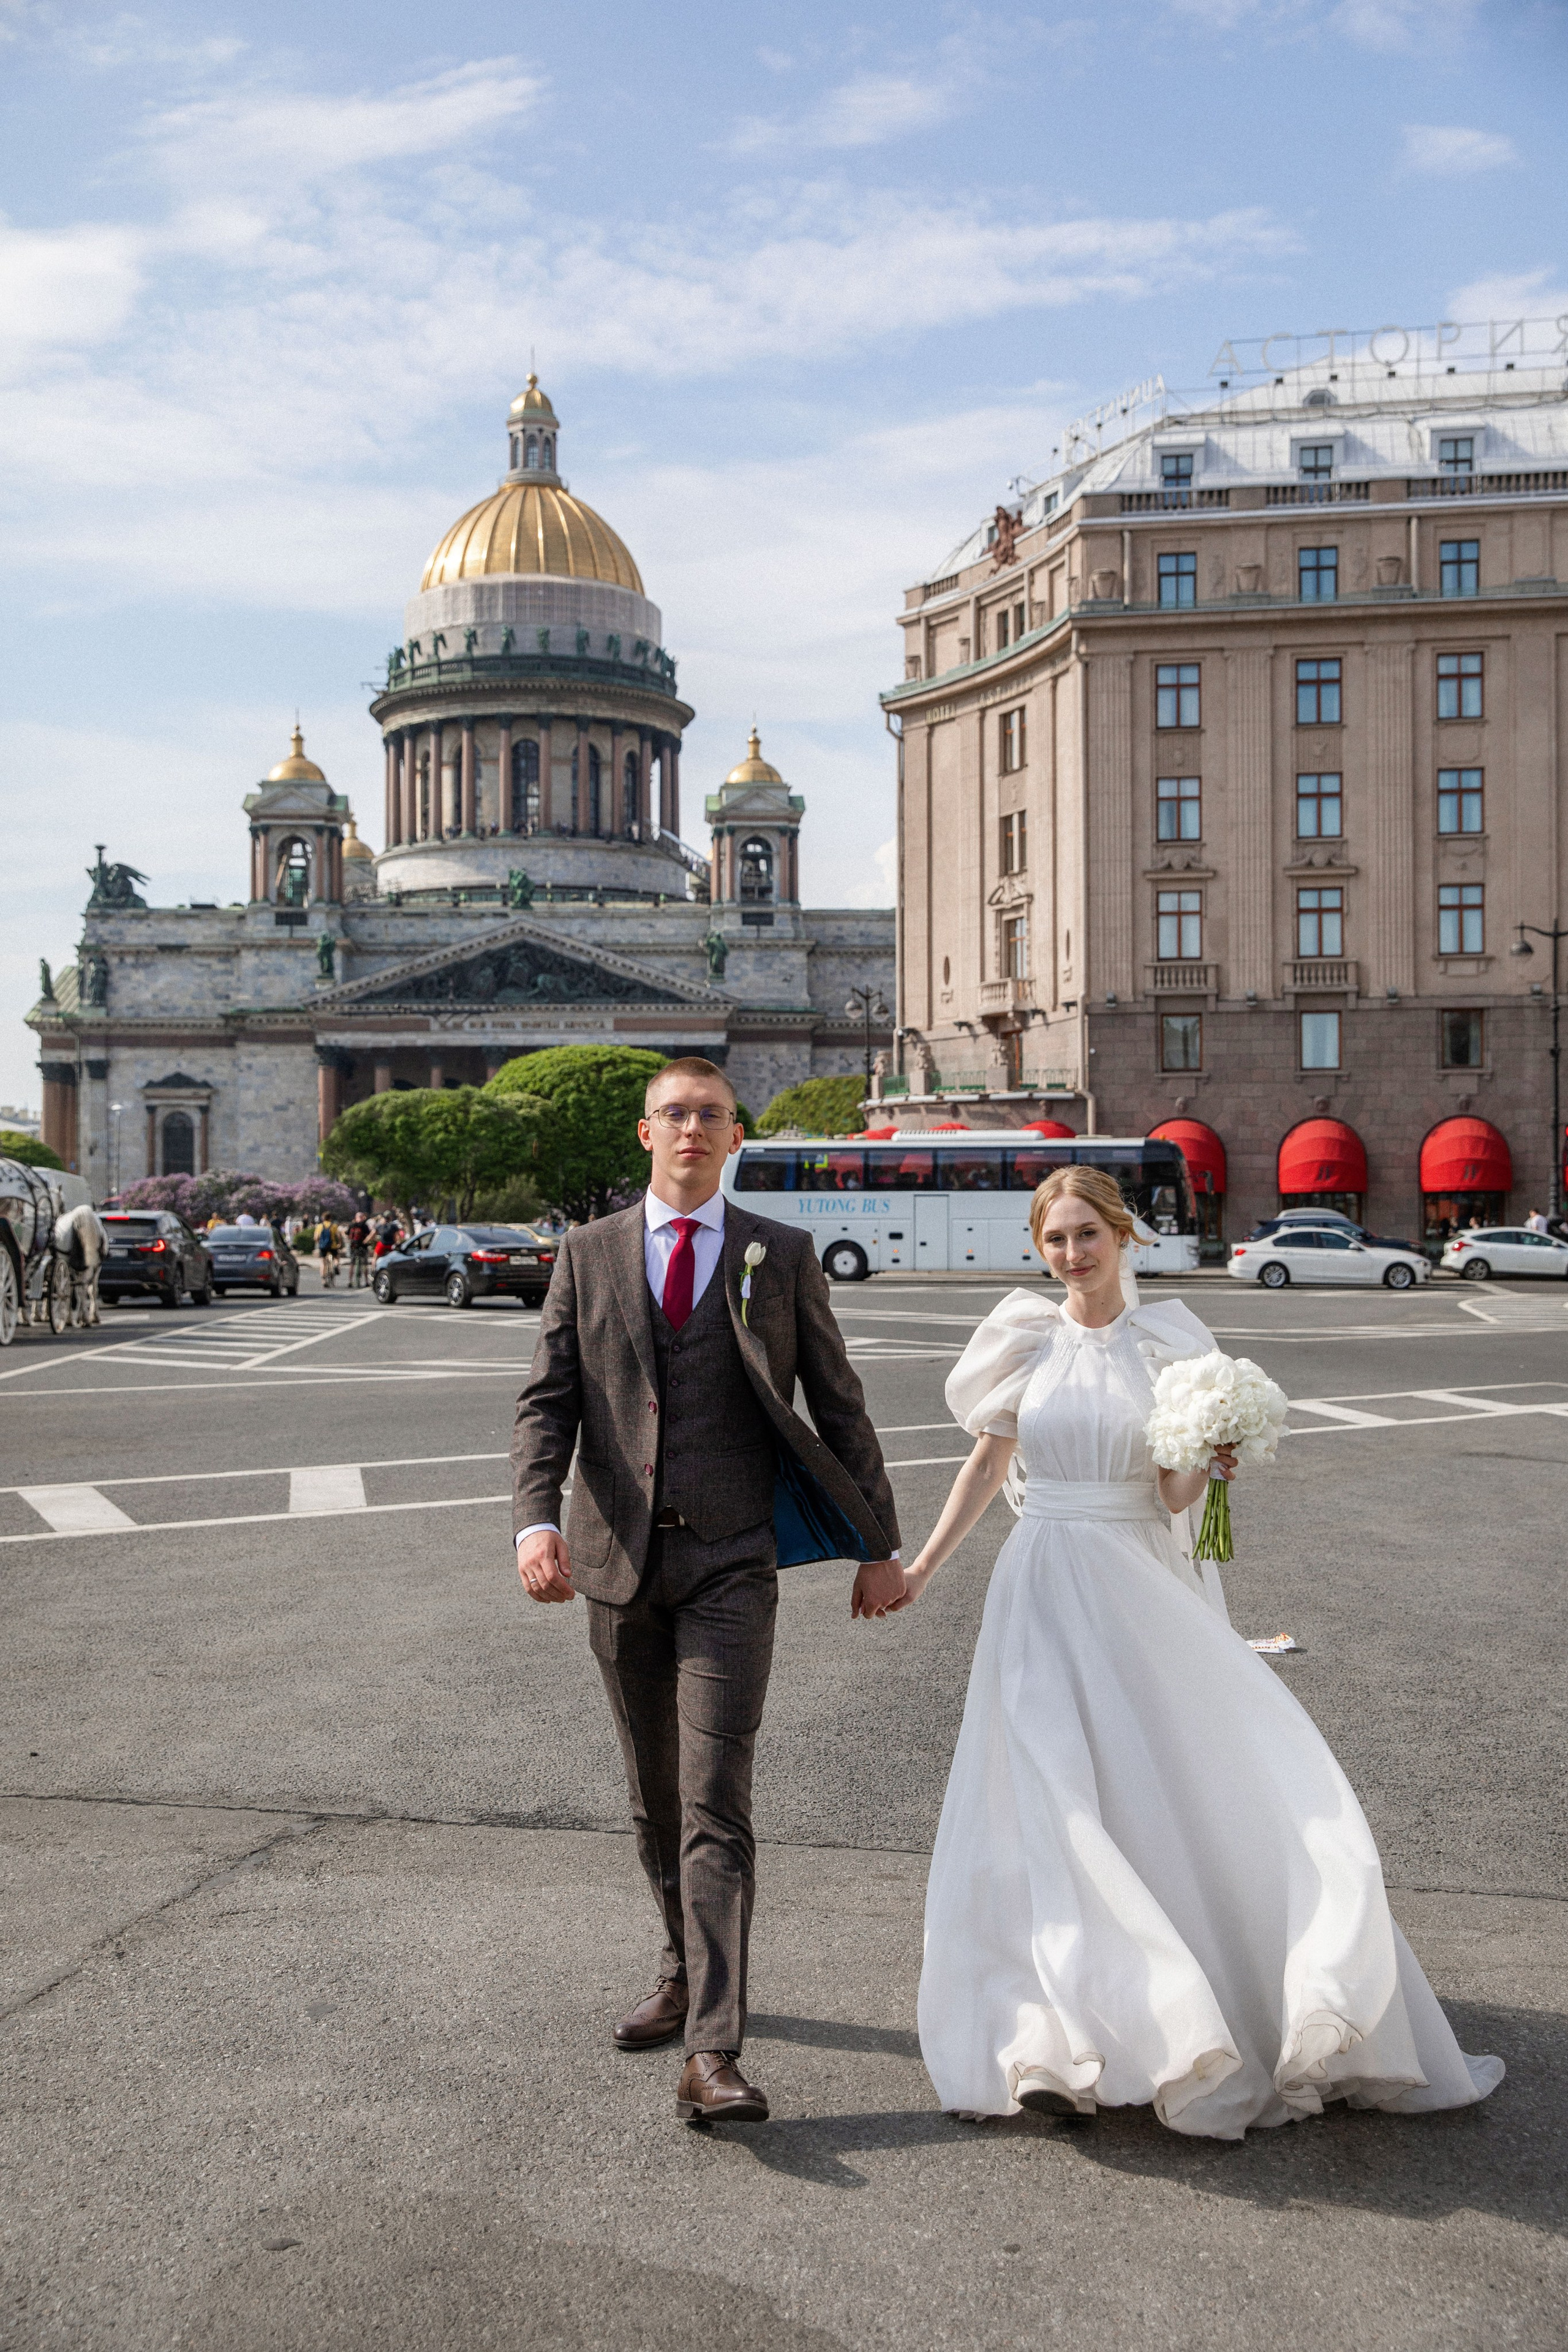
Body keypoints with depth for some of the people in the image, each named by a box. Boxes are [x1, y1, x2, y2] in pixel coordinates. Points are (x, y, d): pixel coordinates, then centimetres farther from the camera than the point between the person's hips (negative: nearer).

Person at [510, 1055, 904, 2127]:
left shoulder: (782, 1256, 2)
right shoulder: (588, 1254, 7)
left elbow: (838, 1405, 5)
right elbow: (548, 1403, 0)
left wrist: (880, 1546, 4)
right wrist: (537, 1521, -17)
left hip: (731, 1562, -3)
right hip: (618, 1558, 3)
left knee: (716, 1803, -10)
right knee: (655, 1797, 16)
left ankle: (713, 2054, -8)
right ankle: (689, 1971, 36)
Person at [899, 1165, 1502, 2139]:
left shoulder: (1167, 1344, -1)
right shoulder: (1023, 1341, 2)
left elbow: (1172, 1497, -5)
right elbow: (986, 1466, 13)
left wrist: (1210, 1466, -25)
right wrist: (922, 1567, 12)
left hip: (1145, 1589, -1)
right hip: (1046, 1591, 1)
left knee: (1204, 1782, -4)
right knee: (1055, 1806, -2)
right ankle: (1063, 2044, 4)